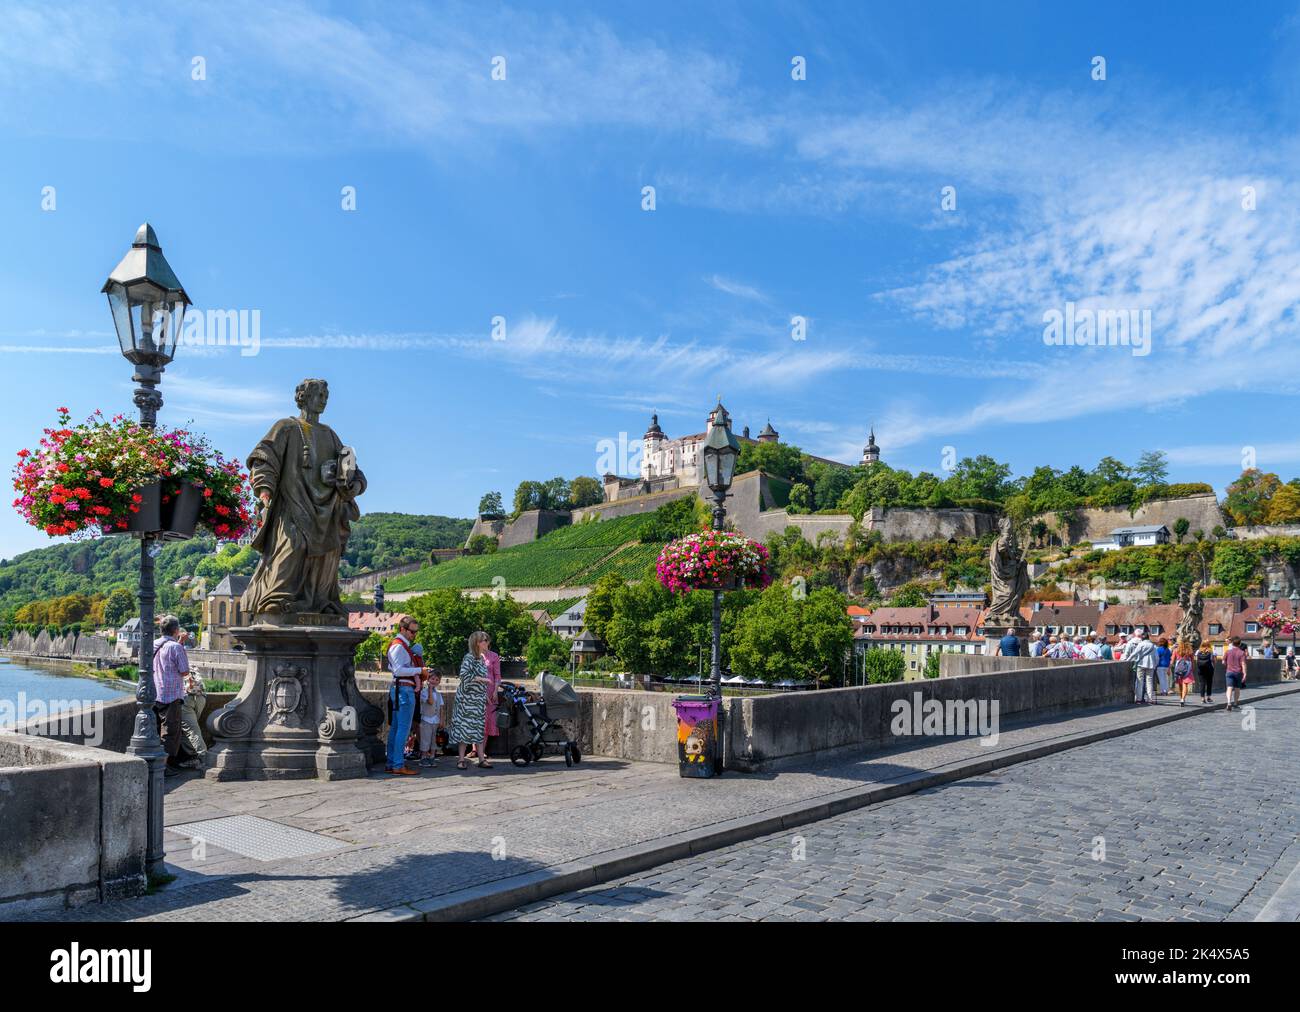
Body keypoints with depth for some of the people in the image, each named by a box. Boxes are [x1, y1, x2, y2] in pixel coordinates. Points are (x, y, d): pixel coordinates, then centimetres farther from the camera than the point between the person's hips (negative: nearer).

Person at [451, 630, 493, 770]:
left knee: (479, 728, 7)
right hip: (467, 698, -8)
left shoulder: (482, 658, 13)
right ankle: (461, 760, 2)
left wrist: (486, 696, 20)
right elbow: (464, 675, -23)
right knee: (465, 727, -4)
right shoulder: (469, 657, -11)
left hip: (479, 700, 8)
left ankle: (482, 759, 9)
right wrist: (481, 679, -19)